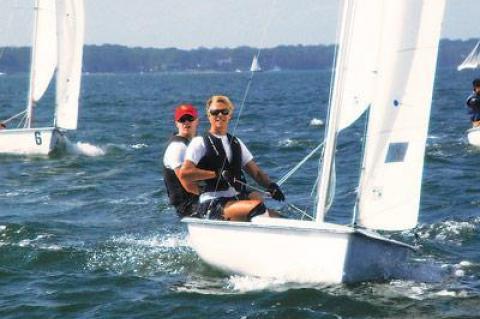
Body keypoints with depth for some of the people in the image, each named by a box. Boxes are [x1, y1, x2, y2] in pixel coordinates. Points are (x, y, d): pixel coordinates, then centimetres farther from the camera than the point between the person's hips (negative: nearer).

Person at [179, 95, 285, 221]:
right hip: (212, 206, -6)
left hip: (237, 200, 6)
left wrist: (270, 185, -5)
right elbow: (184, 174, -9)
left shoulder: (236, 143, 21)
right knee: (257, 205, -31)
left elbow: (256, 172, 16)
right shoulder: (200, 143, 3)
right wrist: (217, 173, -13)